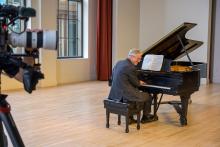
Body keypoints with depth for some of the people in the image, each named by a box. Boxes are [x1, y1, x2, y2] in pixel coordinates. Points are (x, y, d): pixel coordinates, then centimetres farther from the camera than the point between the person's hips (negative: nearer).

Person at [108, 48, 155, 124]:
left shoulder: (119, 63, 8)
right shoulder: (131, 67, -18)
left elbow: (112, 78, 17)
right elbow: (136, 83, -11)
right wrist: (140, 83, 15)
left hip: (116, 94, 9)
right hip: (125, 95, -9)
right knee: (148, 97, 13)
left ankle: (130, 117, 32)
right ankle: (145, 117, 32)